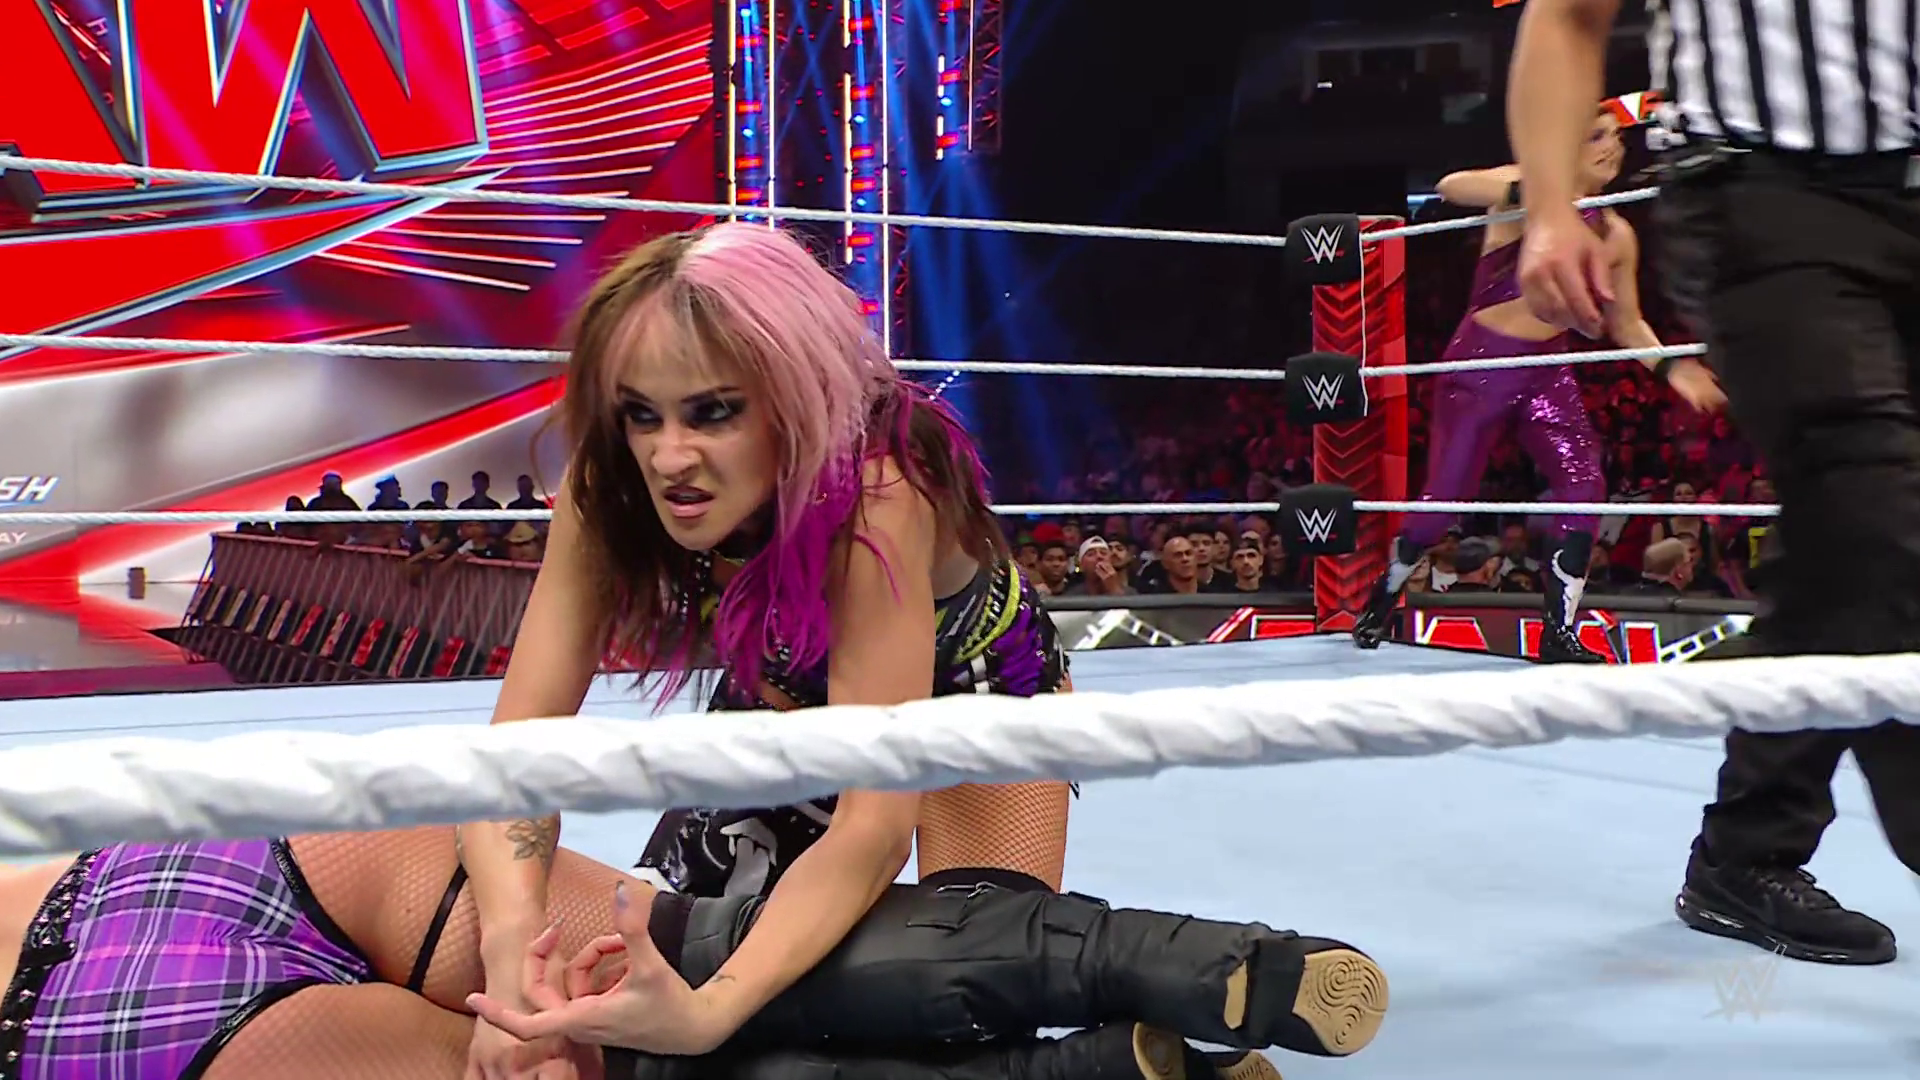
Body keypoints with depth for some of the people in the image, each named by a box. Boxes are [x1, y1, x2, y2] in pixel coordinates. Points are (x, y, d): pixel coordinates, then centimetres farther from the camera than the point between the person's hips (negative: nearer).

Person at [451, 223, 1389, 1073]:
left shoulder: (875, 501, -44)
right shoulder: (608, 492, -30)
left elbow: (873, 826, -48)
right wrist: (513, 950, -52)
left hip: (972, 687, -5)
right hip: (787, 699, 5)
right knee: (644, 952, 3)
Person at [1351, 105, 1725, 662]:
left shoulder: (1616, 236, 5)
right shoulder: (1526, 189, -9)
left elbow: (1625, 322, 15)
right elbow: (1452, 186, -28)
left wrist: (1669, 366, -1)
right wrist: (1527, 194, -43)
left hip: (1547, 370, 4)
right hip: (1479, 364, -4)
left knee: (1585, 484, -13)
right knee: (1445, 496, -1)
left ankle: (1560, 633, -5)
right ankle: (1383, 596, 25)